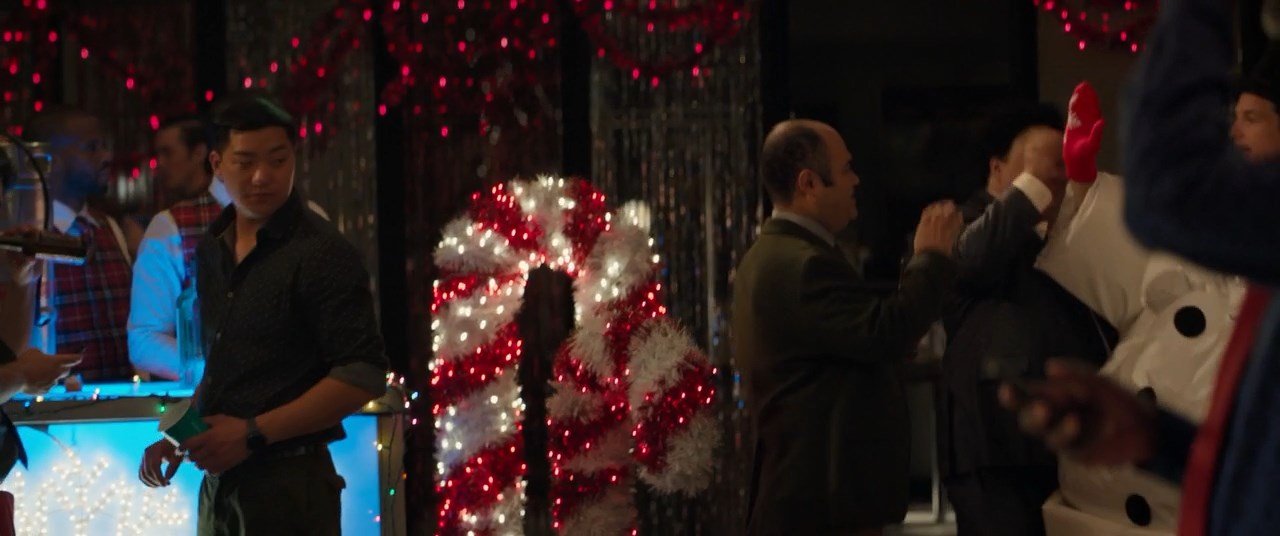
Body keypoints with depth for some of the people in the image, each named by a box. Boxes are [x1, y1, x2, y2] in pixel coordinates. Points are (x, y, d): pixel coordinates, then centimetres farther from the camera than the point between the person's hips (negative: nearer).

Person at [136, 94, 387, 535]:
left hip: (288, 483, -7)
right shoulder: (211, 250, 11)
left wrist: (253, 433, -18)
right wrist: (179, 439, 9)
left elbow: (363, 378, -17)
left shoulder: (321, 254, -12)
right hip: (220, 481, 7)